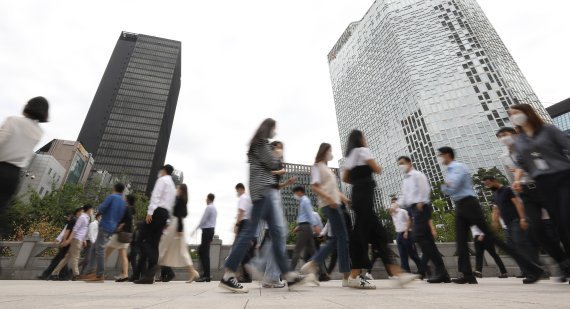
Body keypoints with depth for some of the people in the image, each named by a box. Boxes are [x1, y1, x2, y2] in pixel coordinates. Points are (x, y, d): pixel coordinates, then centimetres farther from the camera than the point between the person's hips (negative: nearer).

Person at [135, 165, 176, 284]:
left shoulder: (162, 180, 2)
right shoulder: (173, 186, 26)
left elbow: (156, 195, -12)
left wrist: (150, 211, -19)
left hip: (157, 211, -8)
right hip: (166, 213, 8)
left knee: (143, 239, -6)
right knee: (154, 243, 5)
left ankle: (153, 264, -22)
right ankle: (149, 276, 2)